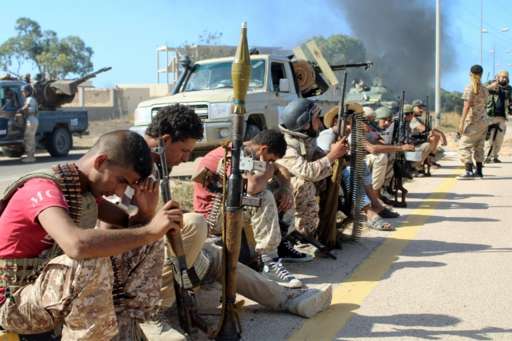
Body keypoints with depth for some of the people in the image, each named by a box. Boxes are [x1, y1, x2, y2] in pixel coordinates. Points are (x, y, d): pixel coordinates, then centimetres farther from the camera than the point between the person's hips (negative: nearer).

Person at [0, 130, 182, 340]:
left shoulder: (85, 187, 1)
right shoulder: (43, 188, -26)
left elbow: (130, 229, 4)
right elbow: (77, 245, -46)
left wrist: (146, 211, -19)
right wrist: (150, 231, -38)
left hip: (56, 284, 8)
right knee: (94, 263, -36)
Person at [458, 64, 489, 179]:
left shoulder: (470, 88, -11)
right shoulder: (484, 89, 10)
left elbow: (466, 107, -17)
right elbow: (484, 105, 15)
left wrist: (461, 123, -18)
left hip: (473, 121, -8)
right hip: (483, 121, 8)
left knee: (464, 145, -7)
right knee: (479, 147, 15)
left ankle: (469, 171, -17)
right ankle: (479, 171, 20)